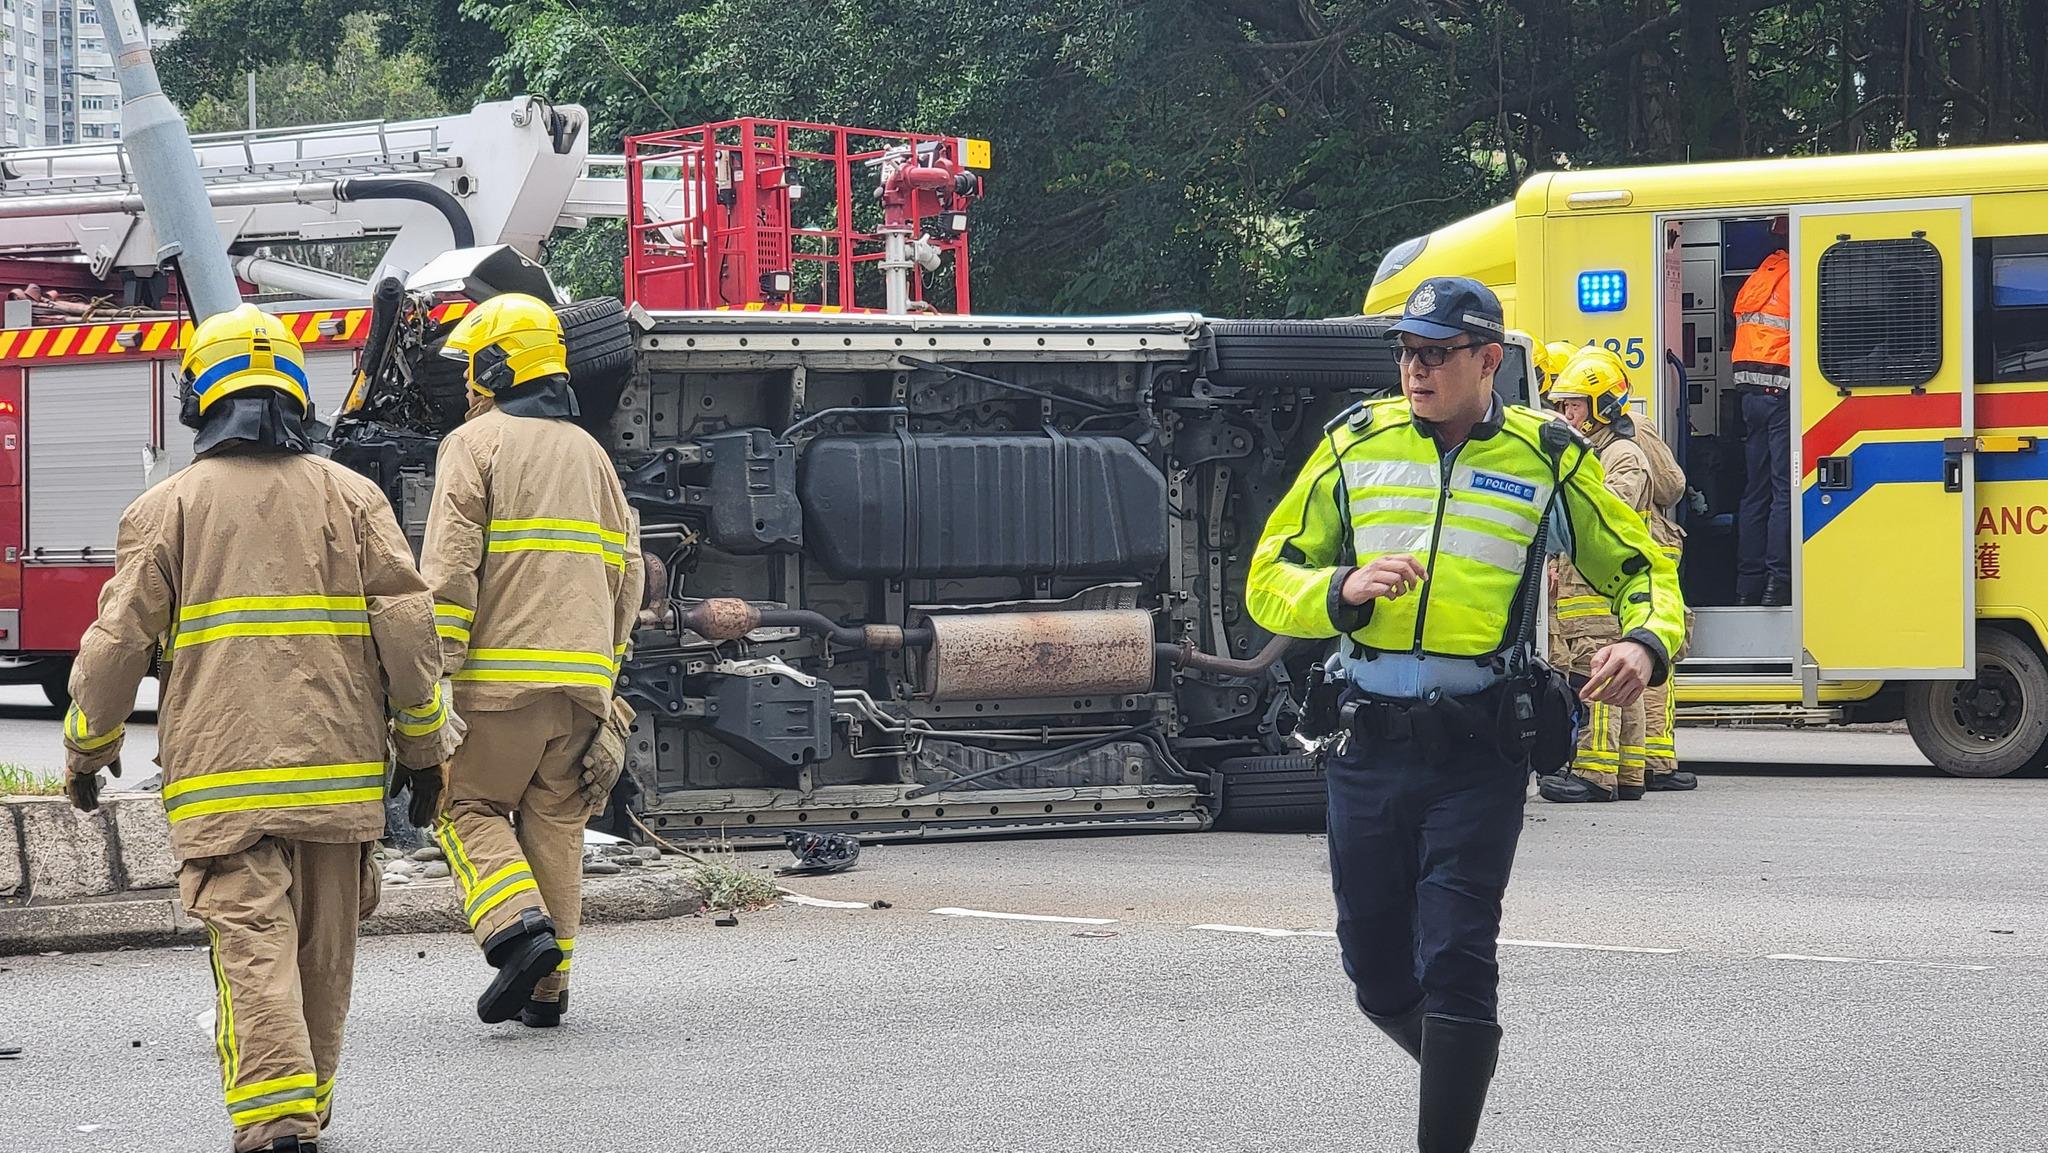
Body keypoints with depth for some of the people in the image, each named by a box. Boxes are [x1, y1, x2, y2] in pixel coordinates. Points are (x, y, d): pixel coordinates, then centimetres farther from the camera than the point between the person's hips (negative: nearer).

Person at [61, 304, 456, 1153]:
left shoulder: (168, 508, 2)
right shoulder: (350, 498, 7)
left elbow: (120, 638, 1)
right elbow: (406, 626, 2)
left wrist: (87, 748, 15)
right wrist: (423, 746, 11)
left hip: (221, 775, -2)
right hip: (338, 765, 2)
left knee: (252, 945, -8)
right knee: (324, 948, 13)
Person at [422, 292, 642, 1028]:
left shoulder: (476, 443, -2)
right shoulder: (589, 452, 18)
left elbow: (450, 566, -11)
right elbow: (626, 569, 18)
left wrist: (437, 670, -13)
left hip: (503, 669, -6)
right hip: (582, 676, 6)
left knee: (467, 806, 4)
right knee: (556, 821, 9)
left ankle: (520, 927, -17)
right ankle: (548, 987, 8)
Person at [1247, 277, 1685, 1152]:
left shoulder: (1546, 459, 3)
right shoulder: (1355, 445, 8)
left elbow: (1640, 568, 13)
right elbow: (1269, 581, 9)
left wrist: (1645, 644, -9)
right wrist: (1345, 588, -13)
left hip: (1478, 751, -3)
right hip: (1368, 742, 3)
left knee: (1454, 961, -12)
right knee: (1378, 973, 10)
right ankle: (1464, 1076, 37)